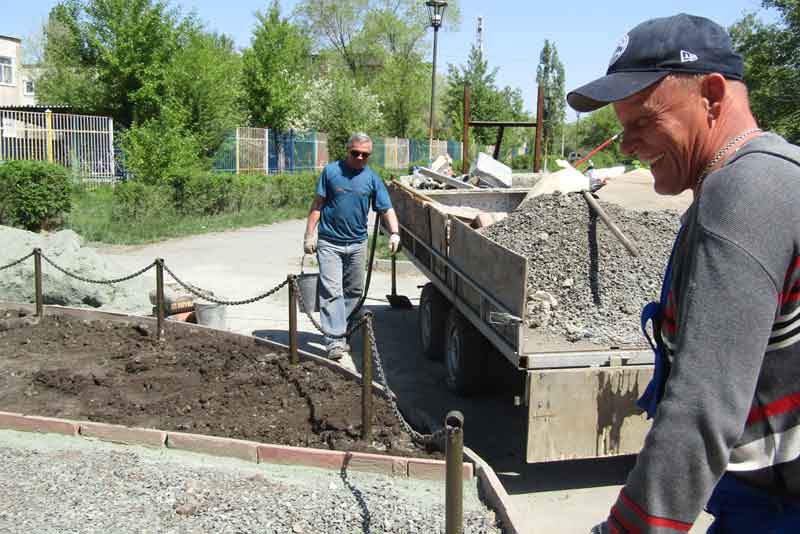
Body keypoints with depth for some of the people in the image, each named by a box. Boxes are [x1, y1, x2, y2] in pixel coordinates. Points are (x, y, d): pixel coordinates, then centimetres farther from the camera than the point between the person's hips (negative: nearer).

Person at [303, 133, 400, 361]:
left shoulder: (372, 179, 3)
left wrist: (394, 233, -16)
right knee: (332, 290, -9)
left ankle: (336, 328, 31)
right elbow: (317, 204, 0)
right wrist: (309, 234, -5)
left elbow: (386, 209, 1)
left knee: (354, 291, 13)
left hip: (357, 243, 4)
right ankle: (335, 340, -11)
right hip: (329, 242, -4)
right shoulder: (331, 171, -2)